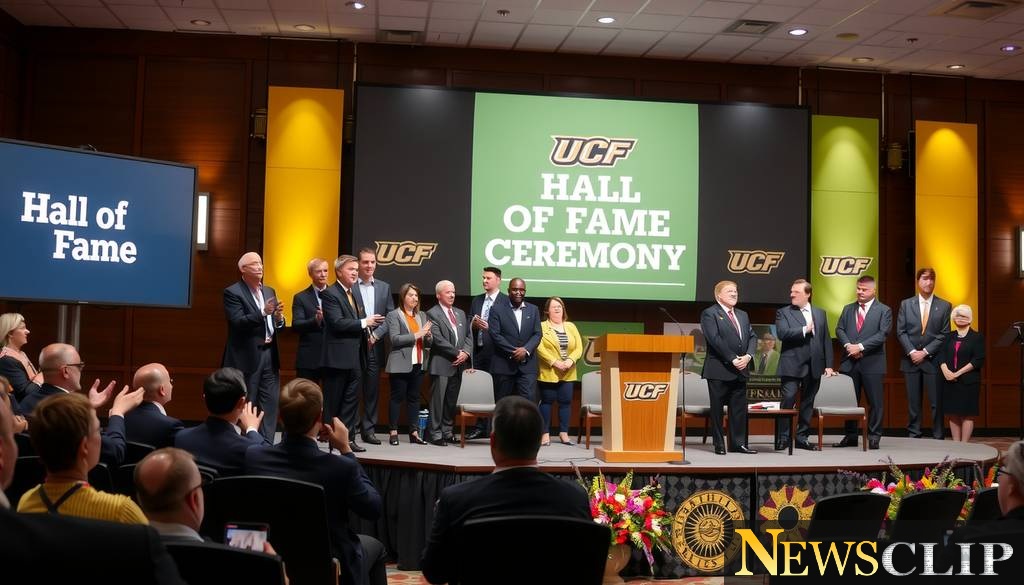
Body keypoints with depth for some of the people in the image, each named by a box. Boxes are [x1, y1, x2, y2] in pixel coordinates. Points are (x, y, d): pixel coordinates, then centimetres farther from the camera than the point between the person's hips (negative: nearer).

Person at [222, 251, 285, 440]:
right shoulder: (233, 292, -6)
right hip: (246, 357, -6)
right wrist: (263, 313, -27)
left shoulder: (269, 291, 15)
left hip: (269, 355, 6)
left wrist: (279, 318, -8)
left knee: (270, 404, 3)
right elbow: (238, 323, -18)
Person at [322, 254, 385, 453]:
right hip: (338, 356, -8)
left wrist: (366, 334, 5)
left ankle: (347, 437, 14)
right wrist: (364, 322, -17)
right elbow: (337, 323, -21)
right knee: (332, 400, 1)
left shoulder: (355, 292, 16)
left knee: (351, 398, 9)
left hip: (355, 356, 8)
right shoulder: (330, 294, -10)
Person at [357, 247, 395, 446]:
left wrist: (376, 334, -6)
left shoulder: (384, 287, 11)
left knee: (372, 390, 8)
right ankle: (349, 430, 6)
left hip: (375, 346, 4)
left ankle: (369, 430, 16)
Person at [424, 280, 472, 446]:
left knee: (452, 401, 10)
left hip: (458, 364, 6)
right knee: (438, 400, -3)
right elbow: (437, 339, -14)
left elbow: (469, 335, 15)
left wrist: (466, 352, -4)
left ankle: (448, 431, 17)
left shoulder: (460, 313, 18)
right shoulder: (432, 314, -5)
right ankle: (435, 433, 3)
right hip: (441, 364, -6)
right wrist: (457, 353, -13)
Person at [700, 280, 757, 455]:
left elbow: (752, 336, 12)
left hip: (740, 369, 7)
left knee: (739, 408, 7)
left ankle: (738, 443, 14)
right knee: (717, 408, 1)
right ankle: (719, 444, 8)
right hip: (719, 370, -6)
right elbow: (715, 339, -15)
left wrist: (748, 356, -6)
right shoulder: (710, 314, -5)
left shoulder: (743, 315, 19)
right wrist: (733, 359, -17)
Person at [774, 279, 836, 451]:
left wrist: (828, 364, 6)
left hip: (814, 366, 4)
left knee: (807, 403, 9)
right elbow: (782, 333, -15)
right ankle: (782, 438, -3)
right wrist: (804, 330, -13)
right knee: (788, 399, -10)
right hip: (792, 365, -4)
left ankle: (802, 438, 17)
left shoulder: (820, 313, 13)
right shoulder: (783, 313, 2)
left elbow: (826, 339, 12)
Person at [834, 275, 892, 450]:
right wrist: (848, 345, -11)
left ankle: (874, 437, 8)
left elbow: (882, 334, -8)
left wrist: (860, 346, -16)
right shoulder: (848, 309, 15)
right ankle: (851, 436, 15)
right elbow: (839, 329, 7)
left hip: (872, 363, -4)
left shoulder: (884, 310, 3)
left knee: (875, 401, -1)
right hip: (849, 362, 4)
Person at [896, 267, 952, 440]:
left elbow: (944, 334, -2)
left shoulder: (944, 306, 3)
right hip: (911, 359, 1)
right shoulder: (906, 304, 7)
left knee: (936, 402, 0)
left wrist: (925, 352, -9)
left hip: (933, 360, -1)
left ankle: (938, 437, 7)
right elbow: (901, 331, 3)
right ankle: (914, 435, 11)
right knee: (913, 401, 5)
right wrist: (911, 352, -9)